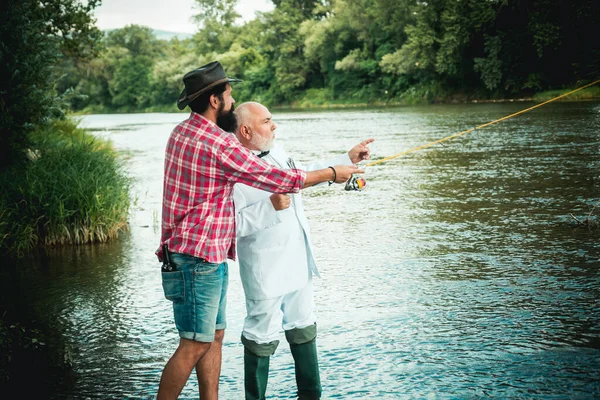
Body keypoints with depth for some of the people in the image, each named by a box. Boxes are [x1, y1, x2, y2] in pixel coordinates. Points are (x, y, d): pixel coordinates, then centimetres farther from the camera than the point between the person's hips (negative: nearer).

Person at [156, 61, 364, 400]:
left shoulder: (182, 132, 9)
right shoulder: (220, 145, -19)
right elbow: (280, 180, -13)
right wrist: (332, 174, 0)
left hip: (209, 258, 10)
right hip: (200, 259, -10)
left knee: (215, 336, 14)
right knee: (195, 345, -3)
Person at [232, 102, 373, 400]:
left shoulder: (276, 151, 6)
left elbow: (303, 175, 23)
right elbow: (231, 224, -26)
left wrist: (347, 160, 24)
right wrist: (271, 207, -30)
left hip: (297, 261, 9)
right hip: (265, 271, -9)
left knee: (303, 329, 18)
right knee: (262, 337, 0)